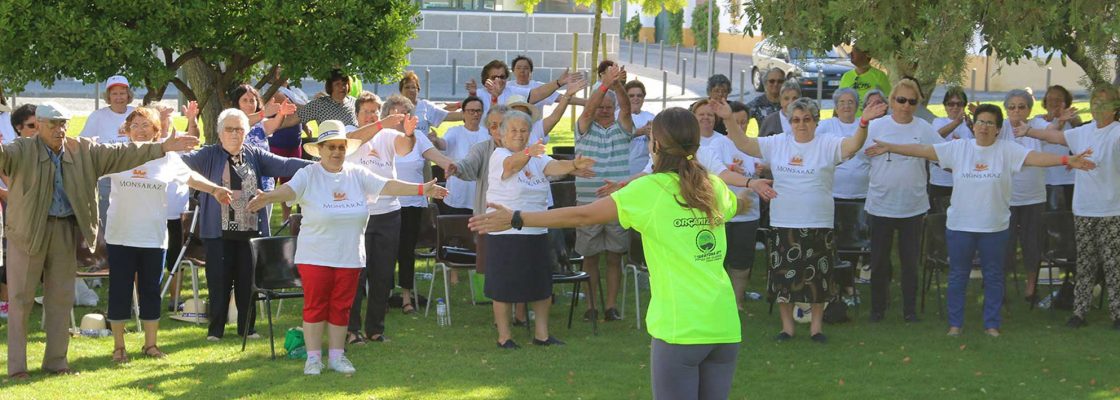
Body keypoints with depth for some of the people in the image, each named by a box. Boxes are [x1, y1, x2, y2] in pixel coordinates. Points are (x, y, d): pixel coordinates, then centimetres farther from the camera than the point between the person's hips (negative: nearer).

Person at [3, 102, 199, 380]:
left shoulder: (82, 150, 7)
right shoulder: (23, 151, -7)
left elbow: (120, 155, 5)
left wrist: (162, 148, -3)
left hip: (66, 231, 4)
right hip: (28, 231, -4)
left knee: (61, 297, 9)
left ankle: (56, 361, 20)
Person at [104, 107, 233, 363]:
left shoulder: (167, 158, 5)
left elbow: (190, 177, 20)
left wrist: (214, 190, 18)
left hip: (154, 238, 2)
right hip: (121, 236, -2)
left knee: (151, 291, 8)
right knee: (120, 291, 2)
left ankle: (150, 344, 19)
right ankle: (118, 346, 10)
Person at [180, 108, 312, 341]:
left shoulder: (255, 156, 10)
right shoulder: (209, 156, 3)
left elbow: (284, 165, 3)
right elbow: (185, 160, -10)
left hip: (251, 230, 3)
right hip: (220, 232, -3)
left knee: (248, 281, 7)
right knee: (219, 281, 0)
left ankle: (247, 328, 18)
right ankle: (215, 329, 10)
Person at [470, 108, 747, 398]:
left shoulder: (649, 190, -6)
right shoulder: (714, 187, 9)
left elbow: (582, 216, -7)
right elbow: (740, 205, 33)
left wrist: (516, 219, -2)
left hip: (679, 328, -5)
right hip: (725, 326, 5)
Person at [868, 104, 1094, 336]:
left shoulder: (1007, 150, -4)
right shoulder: (958, 148, -2)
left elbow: (1035, 158, -15)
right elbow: (923, 150, -3)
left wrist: (1067, 160, -29)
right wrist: (889, 148, -8)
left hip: (995, 227, 0)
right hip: (960, 225, 0)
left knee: (994, 277, 9)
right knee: (957, 276, 10)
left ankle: (992, 324, 20)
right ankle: (955, 323, 21)